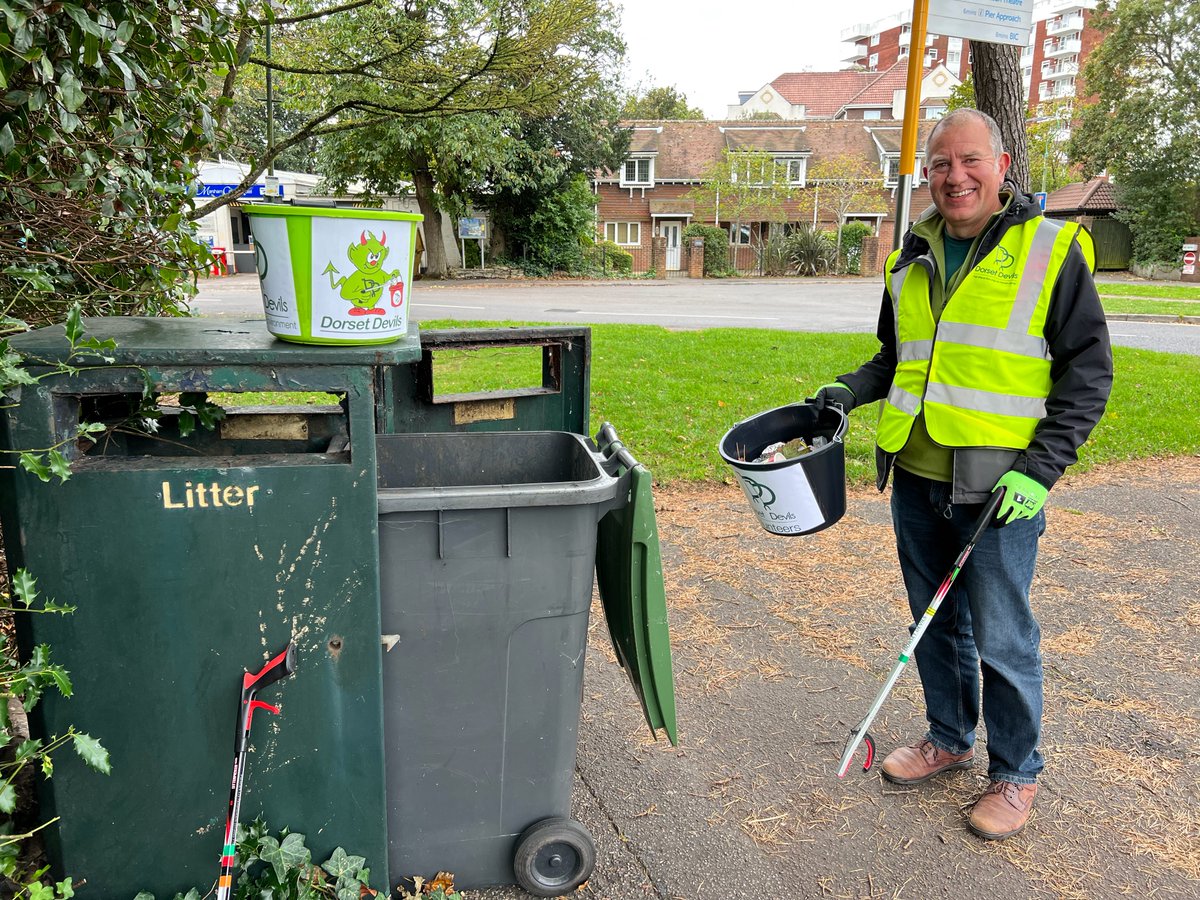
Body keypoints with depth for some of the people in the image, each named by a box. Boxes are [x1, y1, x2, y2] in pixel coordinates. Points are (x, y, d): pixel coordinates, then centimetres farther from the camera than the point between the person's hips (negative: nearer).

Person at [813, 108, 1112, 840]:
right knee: (937, 622, 17)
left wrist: (1041, 468, -14)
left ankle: (1017, 773, 24)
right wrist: (851, 389, 3)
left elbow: (1088, 372, -5)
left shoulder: (1051, 250, -5)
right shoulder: (912, 260, 10)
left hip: (998, 488, -5)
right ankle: (950, 739, 37)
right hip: (916, 477, 5)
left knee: (1001, 637, 3)